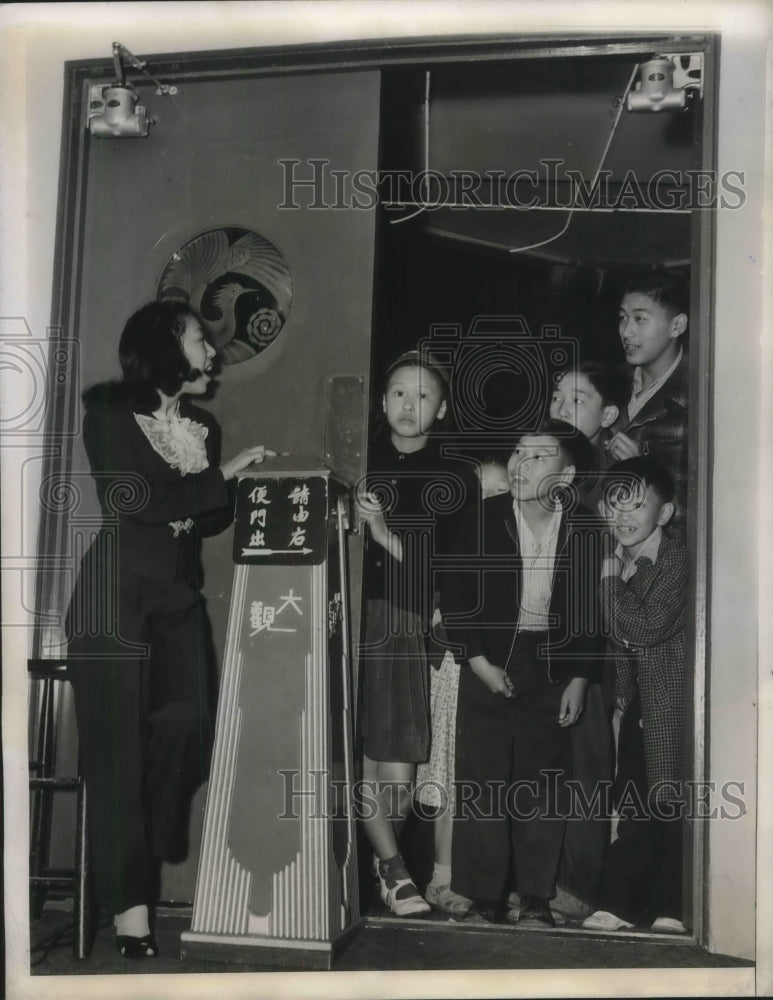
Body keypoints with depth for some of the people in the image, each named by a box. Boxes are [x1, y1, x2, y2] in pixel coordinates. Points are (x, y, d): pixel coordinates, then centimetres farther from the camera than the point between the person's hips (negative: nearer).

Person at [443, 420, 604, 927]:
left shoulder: (584, 528, -3)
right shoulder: (484, 519, -5)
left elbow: (591, 609, 3)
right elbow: (455, 599, -2)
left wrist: (579, 679, 0)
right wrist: (480, 663, -7)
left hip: (553, 667, 1)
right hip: (490, 665, 0)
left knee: (542, 785, 6)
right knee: (482, 781, 1)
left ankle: (536, 898, 16)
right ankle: (483, 899, 11)